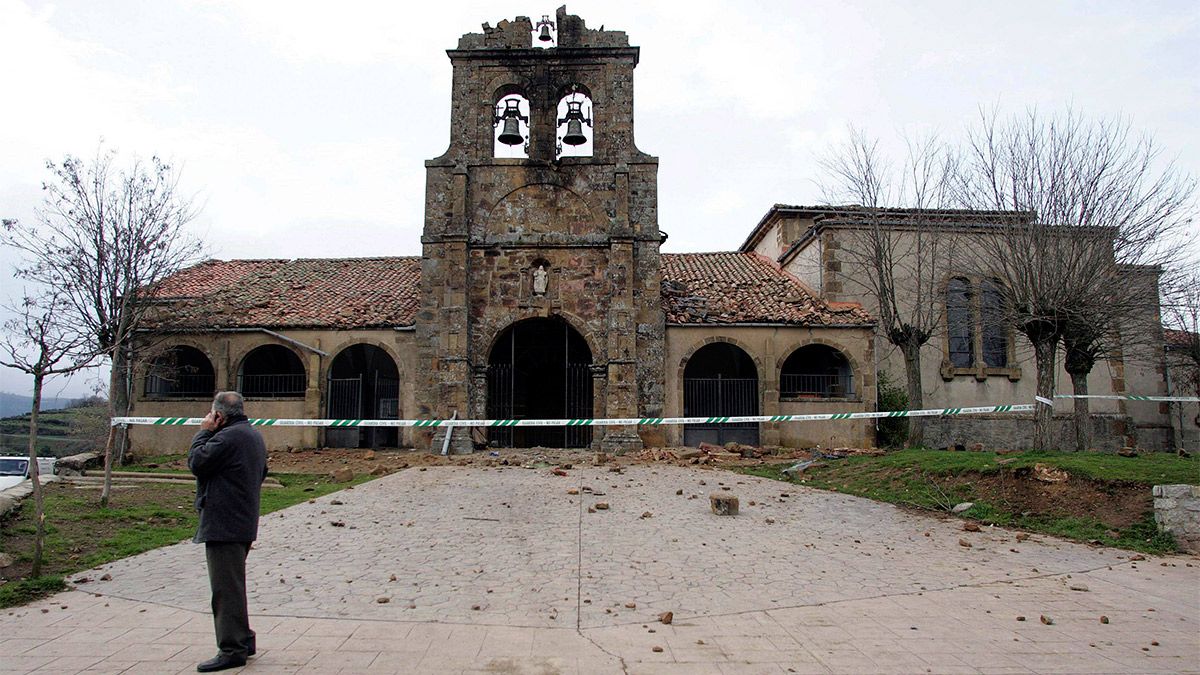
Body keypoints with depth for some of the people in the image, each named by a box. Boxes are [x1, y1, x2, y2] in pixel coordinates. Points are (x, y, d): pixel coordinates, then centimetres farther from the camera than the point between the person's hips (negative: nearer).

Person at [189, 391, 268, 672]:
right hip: (244, 521, 11)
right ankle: (243, 641, 26)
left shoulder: (227, 437, -18)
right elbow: (262, 472, 23)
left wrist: (204, 432, -4)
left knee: (226, 587, -5)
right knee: (233, 584, 19)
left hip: (224, 524, -11)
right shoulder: (254, 434, 14)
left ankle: (232, 649, 1)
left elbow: (196, 462, -14)